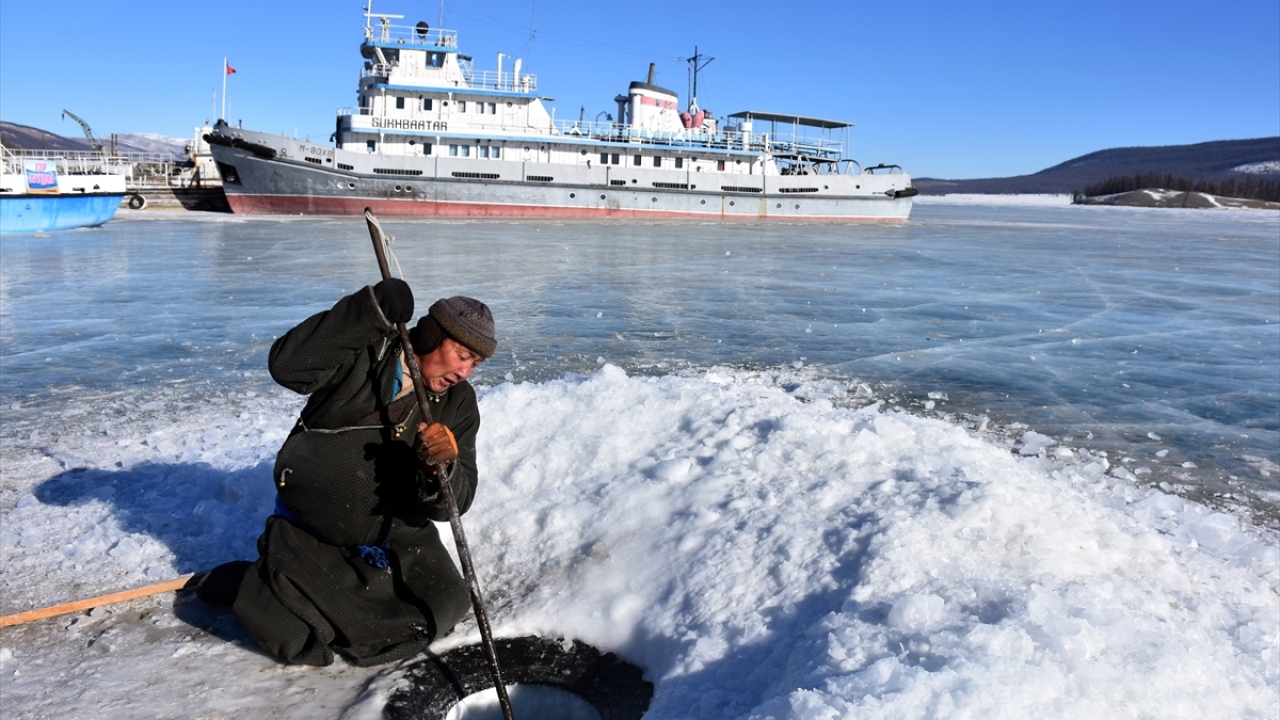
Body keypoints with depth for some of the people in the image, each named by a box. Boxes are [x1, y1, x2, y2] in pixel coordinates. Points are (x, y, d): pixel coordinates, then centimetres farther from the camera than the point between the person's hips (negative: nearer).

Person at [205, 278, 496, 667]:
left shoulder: (458, 405, -4)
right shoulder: (367, 352, -14)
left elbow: (454, 501, -10)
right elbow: (288, 367, -32)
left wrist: (441, 468, -35)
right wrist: (371, 310, -39)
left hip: (395, 537, 4)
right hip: (310, 531, -4)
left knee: (447, 604, -8)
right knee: (295, 637, -16)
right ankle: (246, 581, 18)